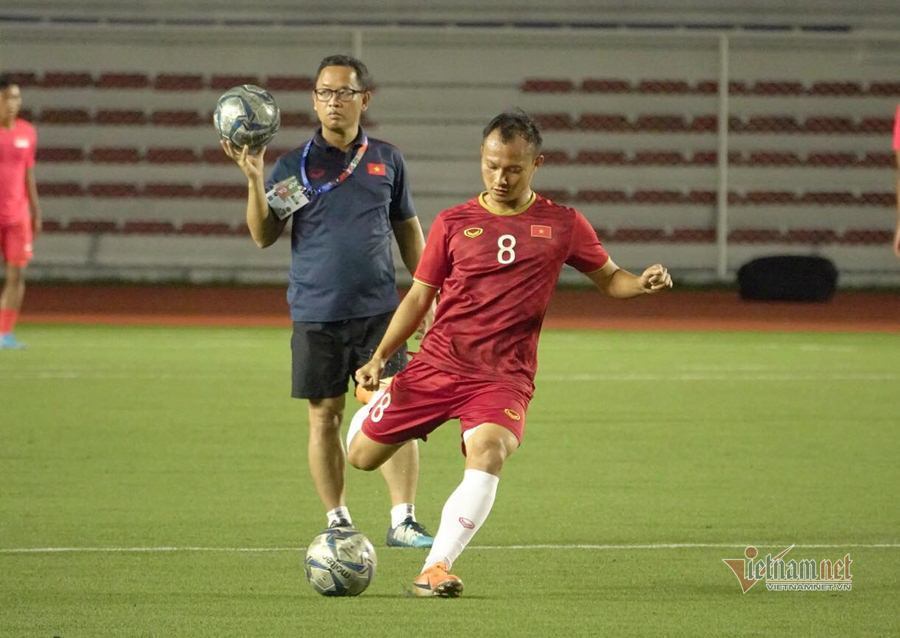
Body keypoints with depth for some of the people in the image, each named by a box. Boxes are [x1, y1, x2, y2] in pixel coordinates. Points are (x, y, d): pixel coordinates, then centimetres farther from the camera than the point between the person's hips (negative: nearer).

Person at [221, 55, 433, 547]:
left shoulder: (386, 161, 8)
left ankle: (403, 520, -2)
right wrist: (254, 179, -15)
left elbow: (407, 229, 17)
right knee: (325, 417, 4)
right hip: (316, 315, -1)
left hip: (378, 309, 1)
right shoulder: (295, 165, 2)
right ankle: (337, 522, 14)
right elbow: (264, 235, -2)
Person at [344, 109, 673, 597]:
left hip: (504, 377, -2)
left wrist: (642, 283, -8)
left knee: (488, 452, -32)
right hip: (436, 364, 2)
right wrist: (379, 358, 1)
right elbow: (419, 297, 10)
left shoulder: (562, 225, 5)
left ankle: (435, 569, -33)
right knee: (362, 456, 4)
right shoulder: (454, 223, 6)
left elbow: (608, 277, 15)